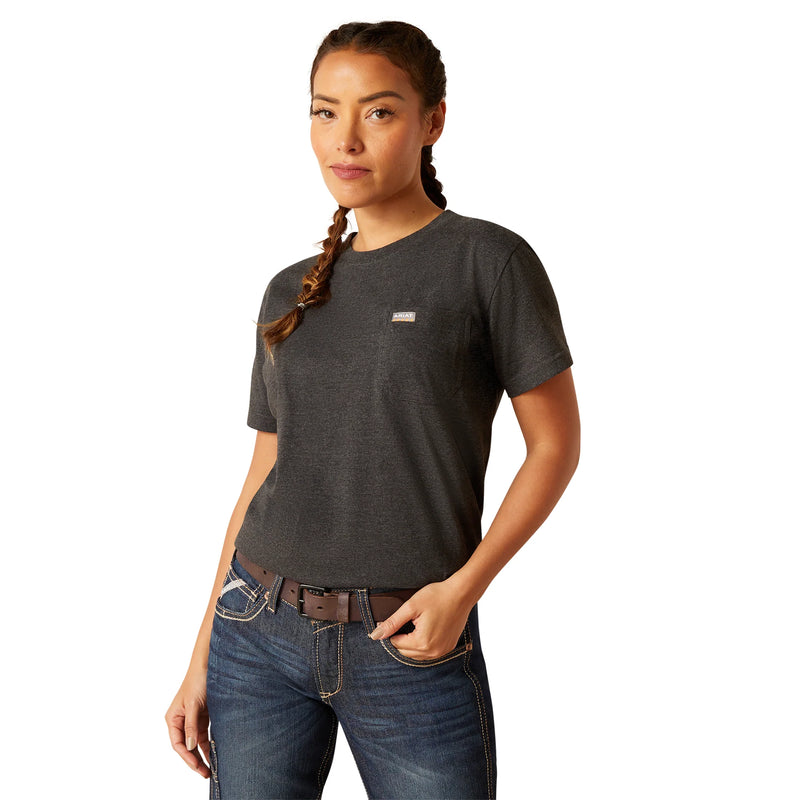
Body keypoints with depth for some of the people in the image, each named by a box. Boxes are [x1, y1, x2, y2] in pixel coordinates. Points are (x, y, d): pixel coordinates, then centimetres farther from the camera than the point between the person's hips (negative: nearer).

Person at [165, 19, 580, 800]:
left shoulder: (488, 260, -4)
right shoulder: (290, 291, 9)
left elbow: (555, 444, -3)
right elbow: (264, 476, 11)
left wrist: (464, 586, -14)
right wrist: (201, 659, 10)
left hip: (409, 647, -3)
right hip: (258, 633, 4)